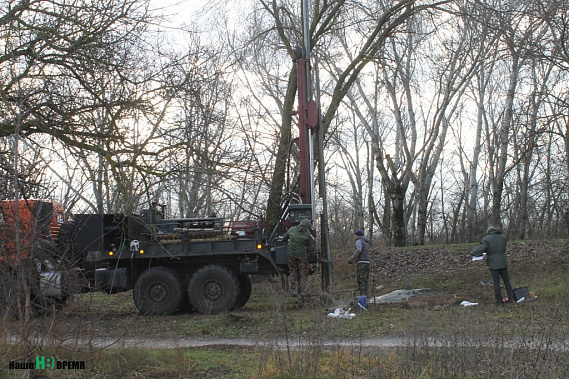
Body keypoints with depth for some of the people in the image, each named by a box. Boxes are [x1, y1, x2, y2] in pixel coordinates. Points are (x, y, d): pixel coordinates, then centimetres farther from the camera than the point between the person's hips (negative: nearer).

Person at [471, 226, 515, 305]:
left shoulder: (486, 239, -8)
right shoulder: (503, 237, 7)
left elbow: (481, 248, -18)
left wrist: (473, 253, -3)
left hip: (493, 264, -4)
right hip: (503, 263, 4)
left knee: (496, 283, 1)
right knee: (507, 281, 13)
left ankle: (499, 300, 2)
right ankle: (511, 298, 16)